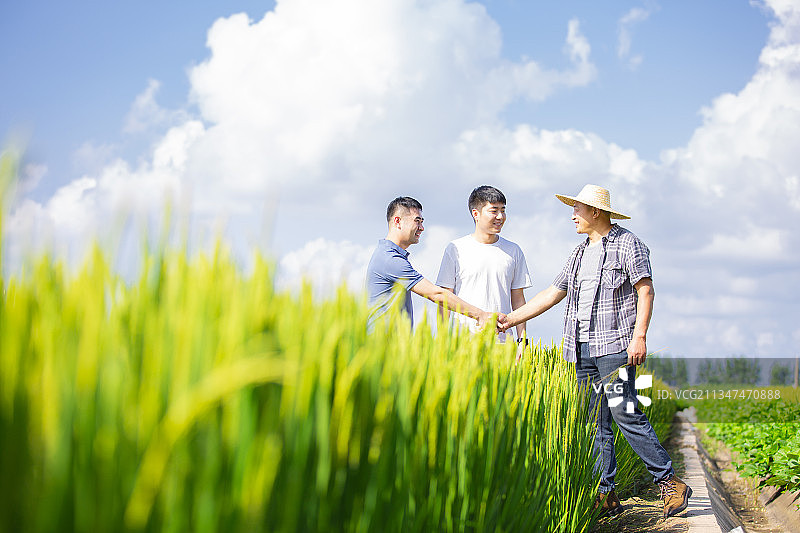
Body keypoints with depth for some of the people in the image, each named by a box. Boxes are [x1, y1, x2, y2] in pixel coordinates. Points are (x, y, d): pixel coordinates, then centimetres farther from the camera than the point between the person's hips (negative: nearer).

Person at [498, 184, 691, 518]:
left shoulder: (627, 244, 0)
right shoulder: (580, 253, 20)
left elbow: (645, 291, -6)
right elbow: (552, 294, 21)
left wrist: (639, 336, -17)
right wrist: (508, 320, 18)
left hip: (615, 346, -7)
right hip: (583, 349, 7)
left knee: (624, 413, -14)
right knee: (595, 422, 5)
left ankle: (669, 482, -5)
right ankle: (605, 494, 8)